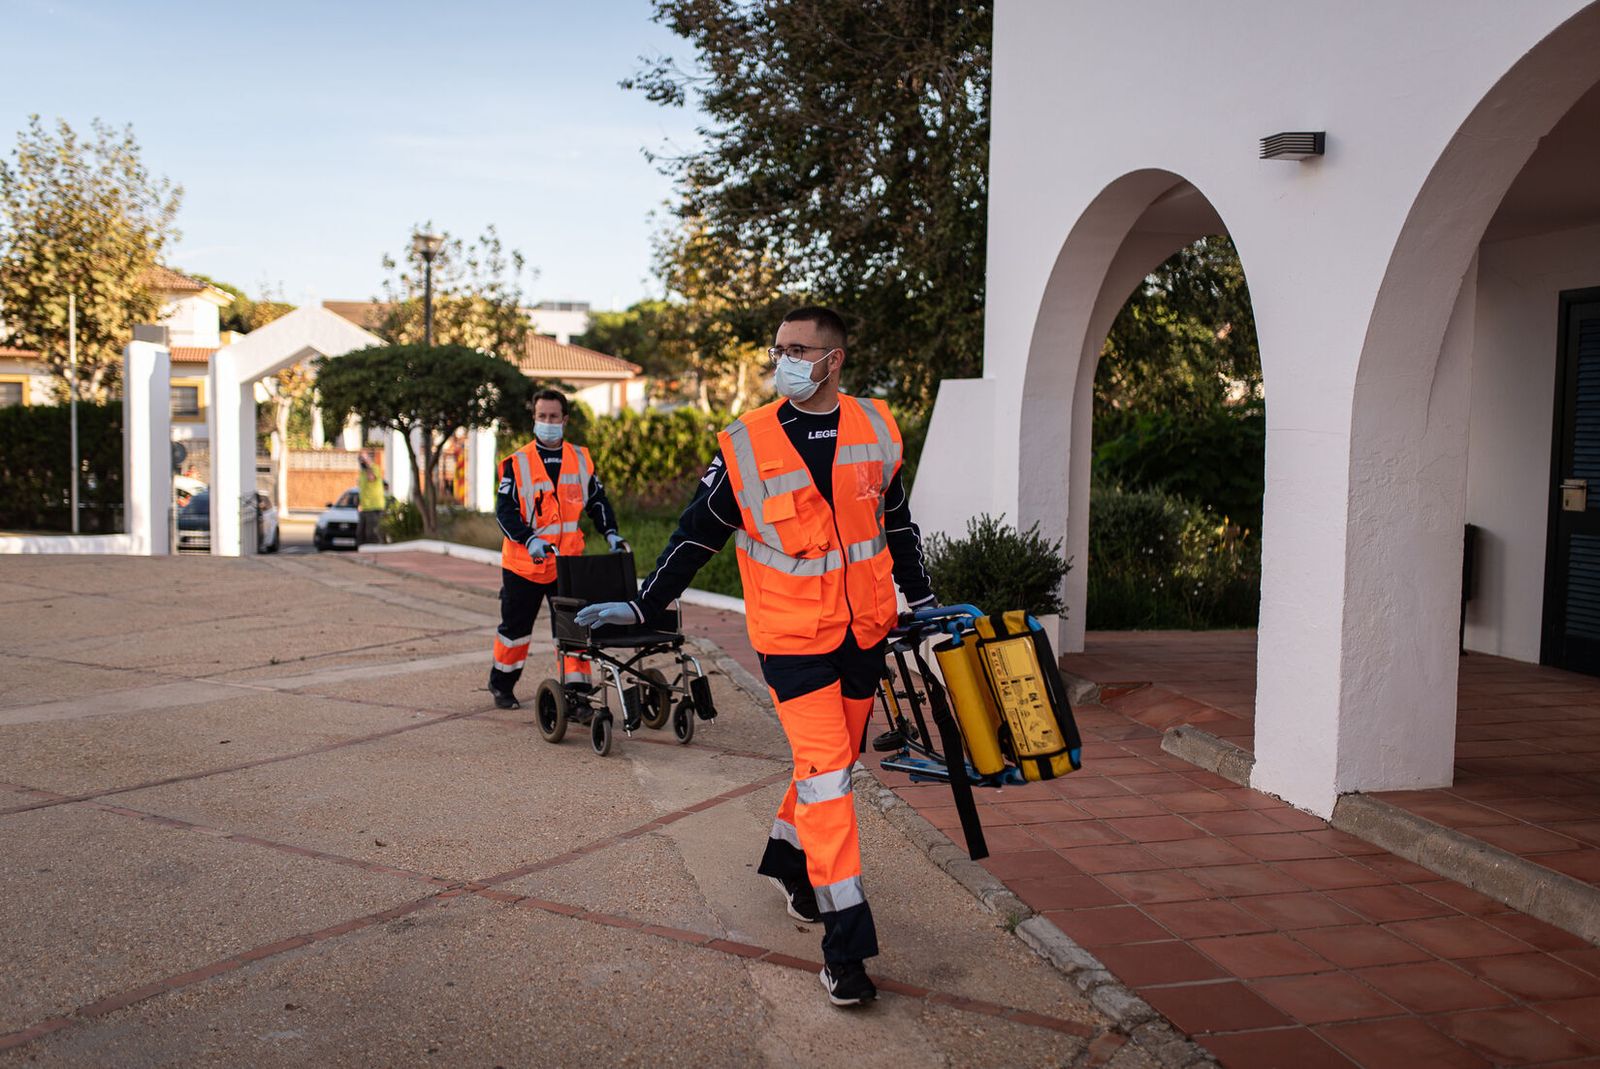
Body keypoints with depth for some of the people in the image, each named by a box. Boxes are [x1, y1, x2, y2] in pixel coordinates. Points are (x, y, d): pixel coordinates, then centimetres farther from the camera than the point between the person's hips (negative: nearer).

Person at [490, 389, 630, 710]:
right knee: (516, 626, 12)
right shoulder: (517, 463, -4)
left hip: (569, 562, 2)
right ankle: (501, 685, 32)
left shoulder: (581, 459, 6)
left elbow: (597, 501, 15)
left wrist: (610, 533, -1)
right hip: (524, 563, -2)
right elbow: (505, 510, -10)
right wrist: (529, 540, -24)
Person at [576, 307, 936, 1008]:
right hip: (792, 637, -4)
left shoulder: (875, 429, 3)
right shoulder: (745, 444, -6)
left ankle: (788, 857, 41)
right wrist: (642, 606, -1)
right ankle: (845, 936, -4)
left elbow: (896, 523, 15)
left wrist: (922, 599, 20)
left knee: (836, 758, 15)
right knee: (823, 769, -10)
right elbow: (698, 534, 1)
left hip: (864, 632, 4)